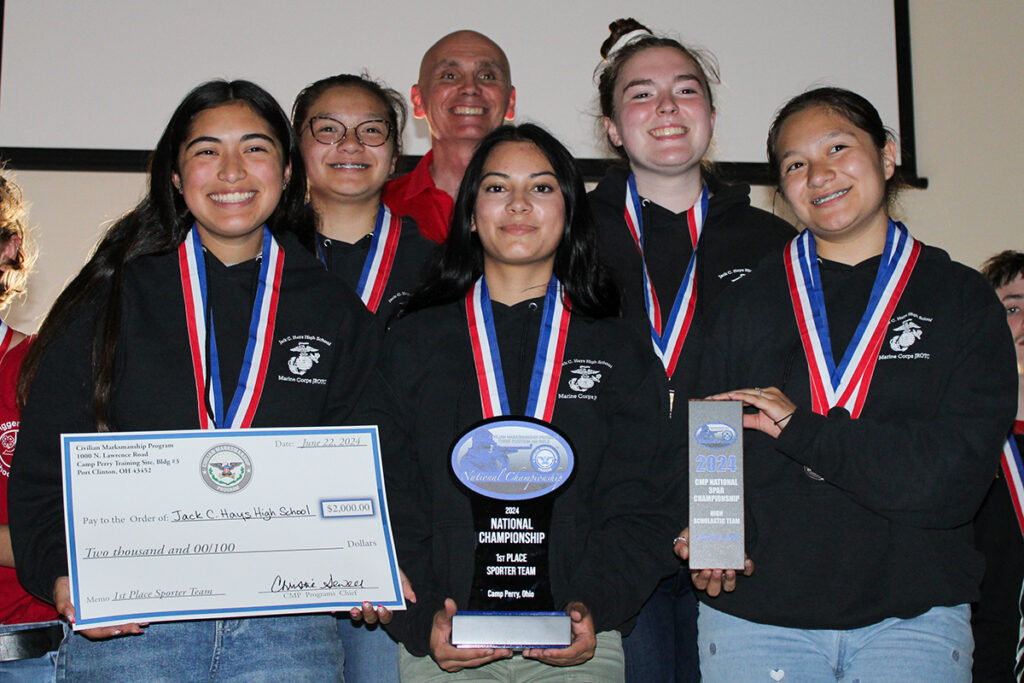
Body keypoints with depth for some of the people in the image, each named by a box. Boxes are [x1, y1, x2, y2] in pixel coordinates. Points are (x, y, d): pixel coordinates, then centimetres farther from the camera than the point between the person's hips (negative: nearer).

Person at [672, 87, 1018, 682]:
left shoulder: (964, 299, 2)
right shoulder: (747, 304, 7)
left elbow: (959, 476, -9)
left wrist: (802, 431, -15)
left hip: (912, 615, 0)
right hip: (754, 608, 1)